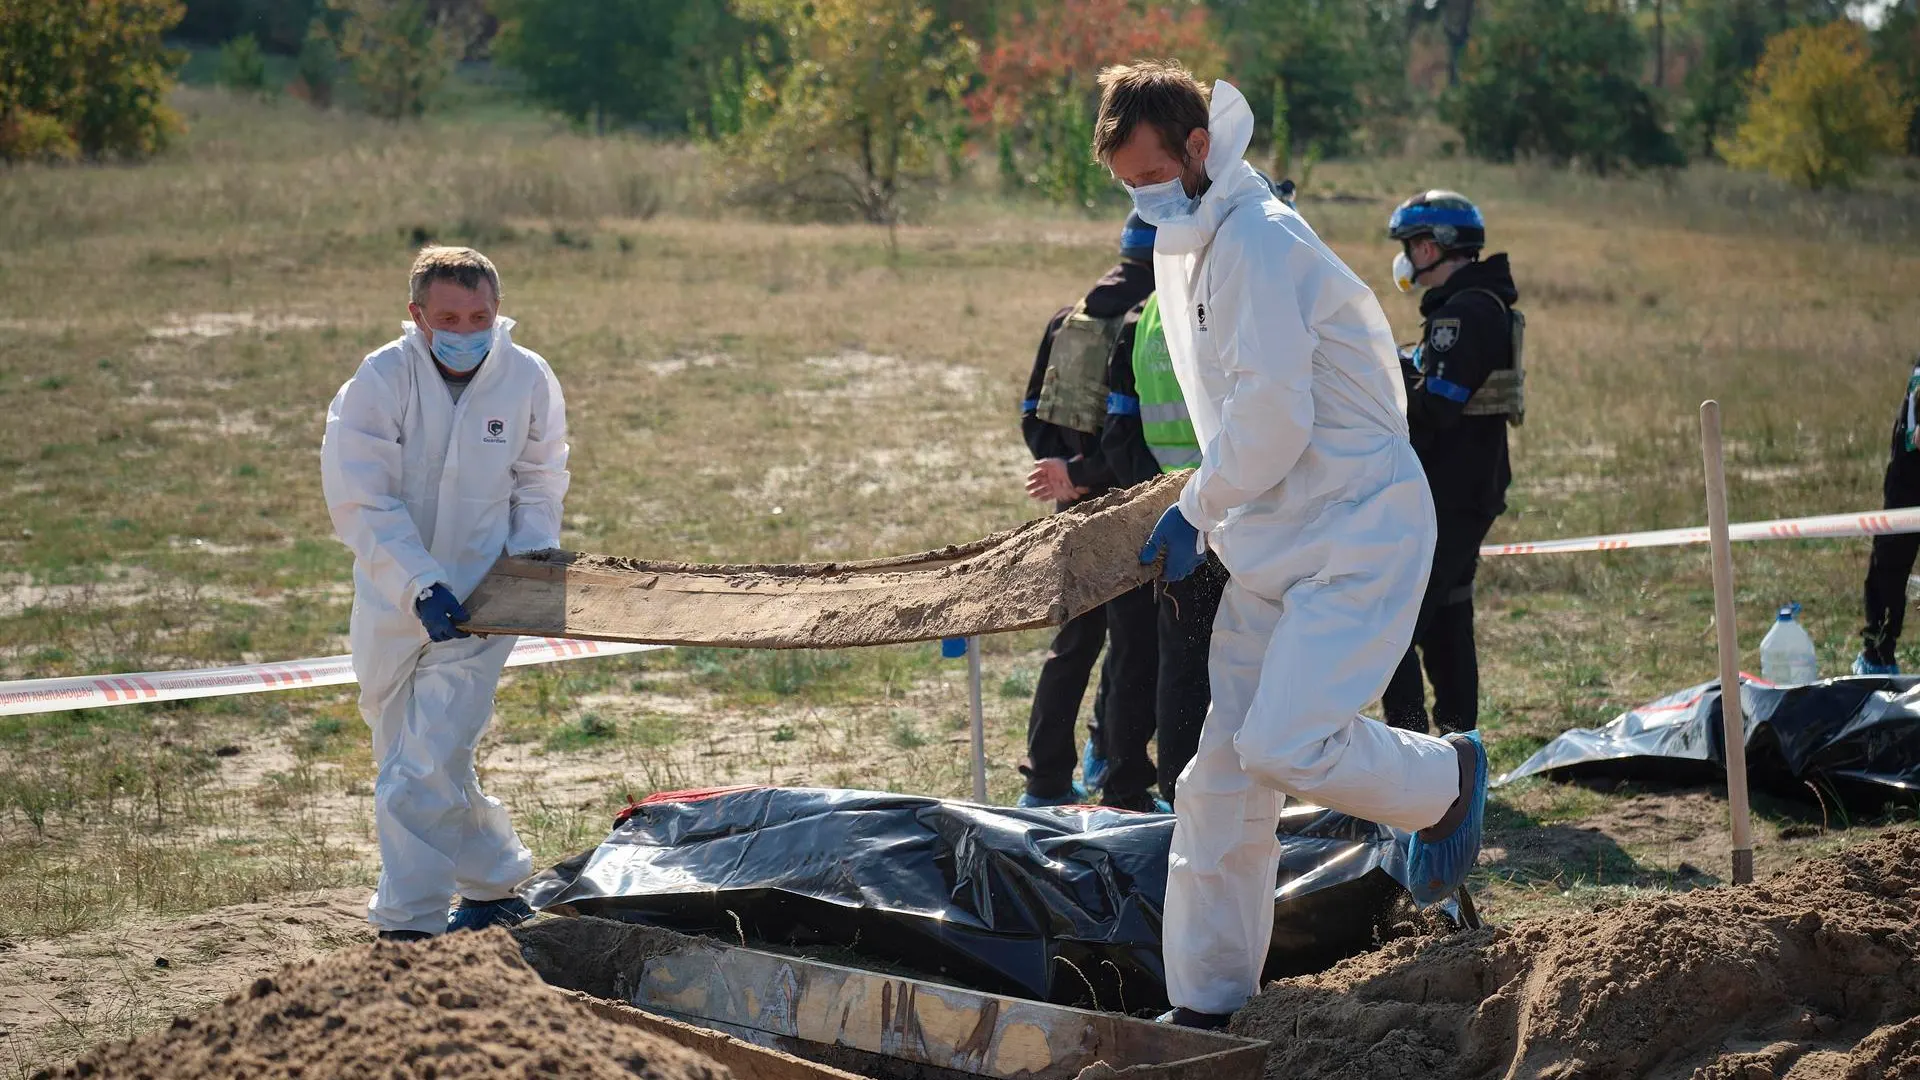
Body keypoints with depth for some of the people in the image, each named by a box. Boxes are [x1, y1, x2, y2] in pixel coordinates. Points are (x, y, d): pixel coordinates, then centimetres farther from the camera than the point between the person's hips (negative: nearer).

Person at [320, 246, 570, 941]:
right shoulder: (379, 382, -14)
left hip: (476, 598, -1)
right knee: (403, 765, 13)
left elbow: (539, 483, 11)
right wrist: (420, 585, -26)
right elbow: (361, 504, -16)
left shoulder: (528, 380, -7)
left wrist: (534, 553, -5)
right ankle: (496, 881, 32)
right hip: (393, 597, 2)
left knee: (429, 766, -12)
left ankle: (409, 925, -2)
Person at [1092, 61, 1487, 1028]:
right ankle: (1205, 1002, 13)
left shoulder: (1256, 242, -18)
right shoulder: (1186, 247, 13)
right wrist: (1206, 515, 12)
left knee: (1286, 746, -21)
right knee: (1220, 775, 5)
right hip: (1274, 544, 9)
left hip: (1359, 533, -9)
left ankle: (1448, 778, 9)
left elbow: (1274, 416, -23)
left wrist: (1196, 510, -11)